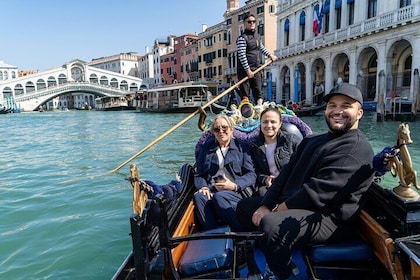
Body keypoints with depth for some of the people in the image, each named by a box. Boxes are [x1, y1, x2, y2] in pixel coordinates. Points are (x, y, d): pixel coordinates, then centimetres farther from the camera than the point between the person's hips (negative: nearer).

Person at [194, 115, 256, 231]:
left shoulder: (242, 147, 13)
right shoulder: (207, 148, 22)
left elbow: (251, 175, 4)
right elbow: (198, 174, 16)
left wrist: (235, 185, -14)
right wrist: (203, 187, -6)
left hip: (236, 192, -2)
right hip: (211, 191, 3)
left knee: (219, 197, -35)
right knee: (198, 196, -31)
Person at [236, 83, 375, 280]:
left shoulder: (358, 149, -14)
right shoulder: (312, 141, 17)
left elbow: (318, 192, -23)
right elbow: (286, 173, 9)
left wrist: (279, 209, -15)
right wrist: (265, 205, -4)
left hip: (330, 218, -9)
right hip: (291, 205, 10)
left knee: (273, 225, -36)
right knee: (244, 207, 17)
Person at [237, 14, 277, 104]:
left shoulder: (257, 36, 15)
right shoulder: (242, 38, -10)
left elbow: (261, 48, 33)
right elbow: (242, 55, -17)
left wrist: (270, 55, 31)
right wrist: (248, 70, -20)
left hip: (256, 69, 7)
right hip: (244, 69, -7)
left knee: (258, 92, 8)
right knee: (245, 94, -4)